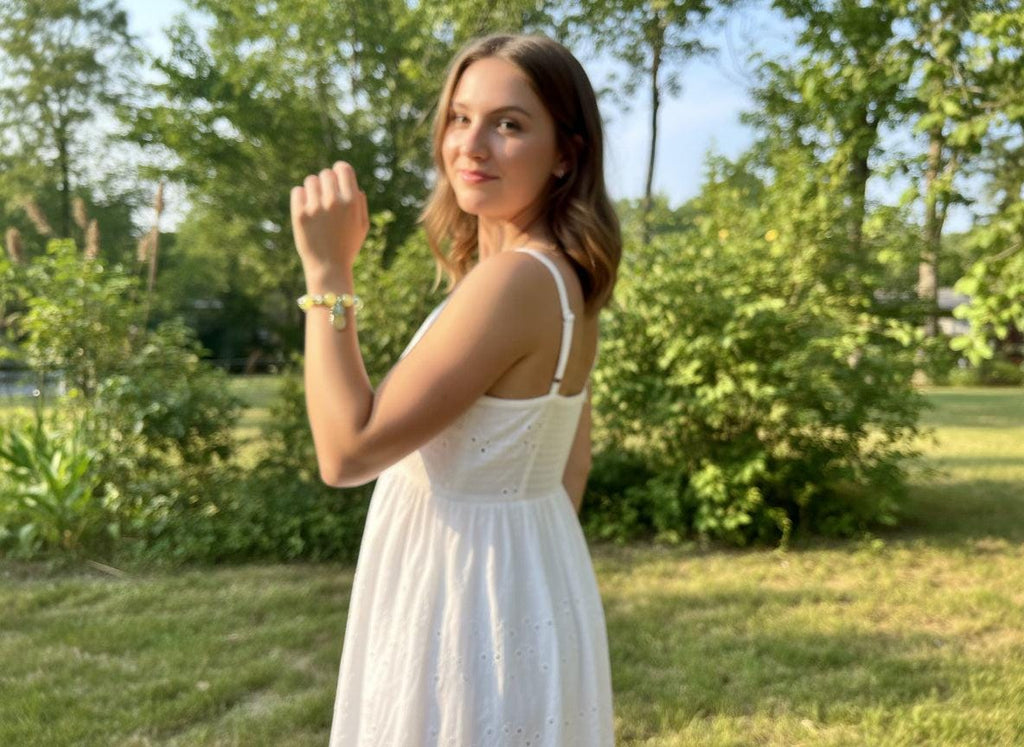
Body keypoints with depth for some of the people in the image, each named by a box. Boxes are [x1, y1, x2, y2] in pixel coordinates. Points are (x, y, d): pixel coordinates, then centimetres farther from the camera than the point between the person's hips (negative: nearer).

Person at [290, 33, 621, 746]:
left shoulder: (514, 280, -25)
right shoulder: (561, 278, 4)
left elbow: (347, 451, -25)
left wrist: (328, 272, -22)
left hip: (471, 602, -9)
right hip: (523, 584, 9)